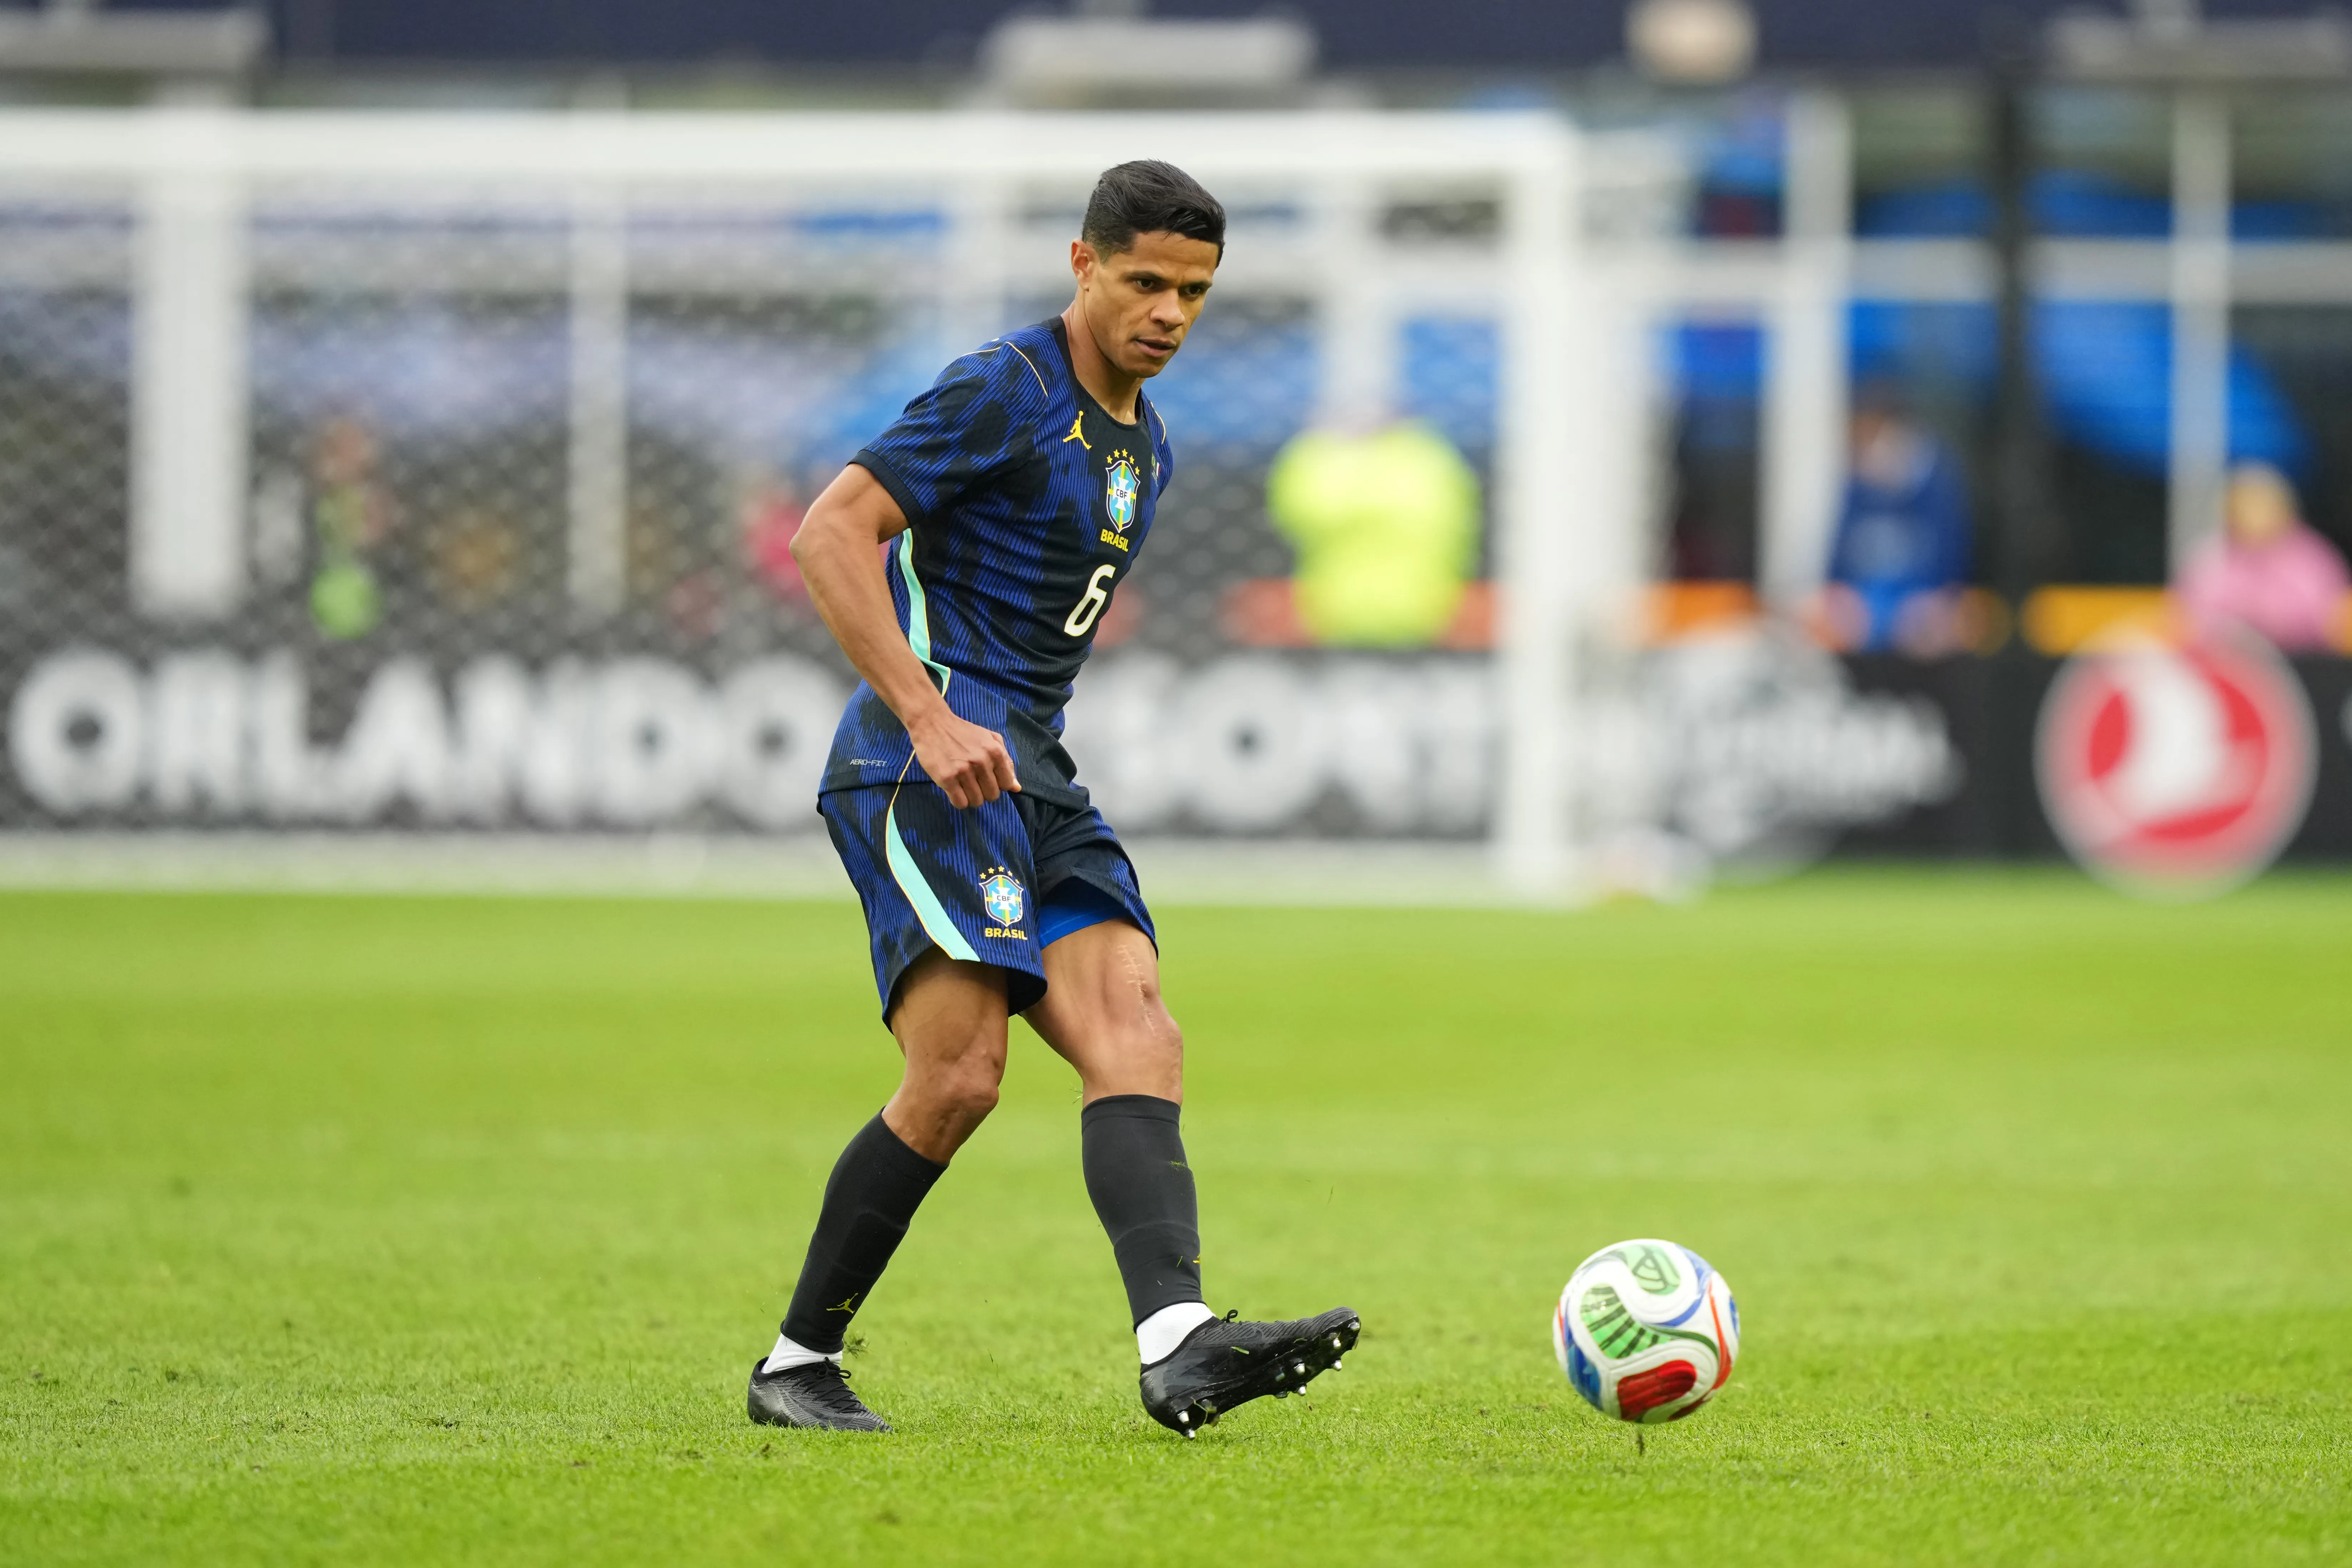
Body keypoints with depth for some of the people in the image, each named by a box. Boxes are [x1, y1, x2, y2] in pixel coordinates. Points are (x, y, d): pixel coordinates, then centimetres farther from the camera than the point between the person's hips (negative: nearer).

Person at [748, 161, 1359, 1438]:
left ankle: (1178, 1345, -33)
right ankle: (797, 1362, -3)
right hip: (920, 766, -8)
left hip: (1030, 776, 8)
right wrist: (930, 720, -22)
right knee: (961, 1071, -18)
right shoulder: (1004, 392, -7)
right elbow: (829, 533, -15)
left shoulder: (1146, 446, 21)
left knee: (1133, 1038, -14)